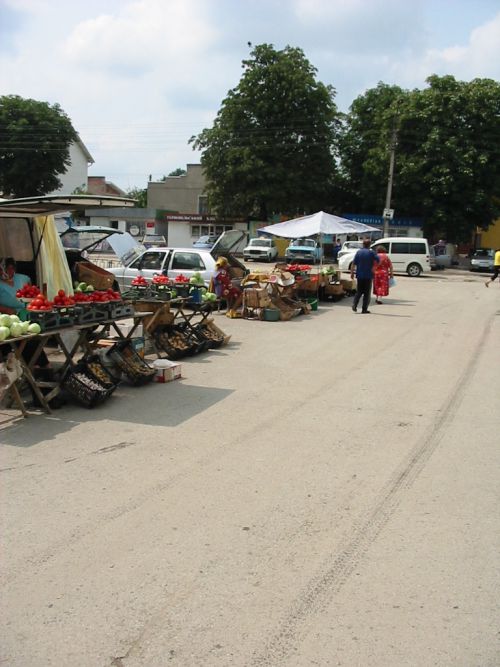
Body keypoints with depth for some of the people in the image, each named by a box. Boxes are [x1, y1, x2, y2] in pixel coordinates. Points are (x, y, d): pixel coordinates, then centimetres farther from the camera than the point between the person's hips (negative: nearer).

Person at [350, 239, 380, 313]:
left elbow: (353, 264, -2)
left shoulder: (358, 252, 2)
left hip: (360, 275, 3)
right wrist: (373, 266, 5)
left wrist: (352, 273, 4)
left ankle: (354, 305, -5)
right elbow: (378, 260, -12)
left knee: (359, 291, 14)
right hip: (368, 276, -3)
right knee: (367, 293, 4)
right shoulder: (371, 252, -5)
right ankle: (364, 309, 2)